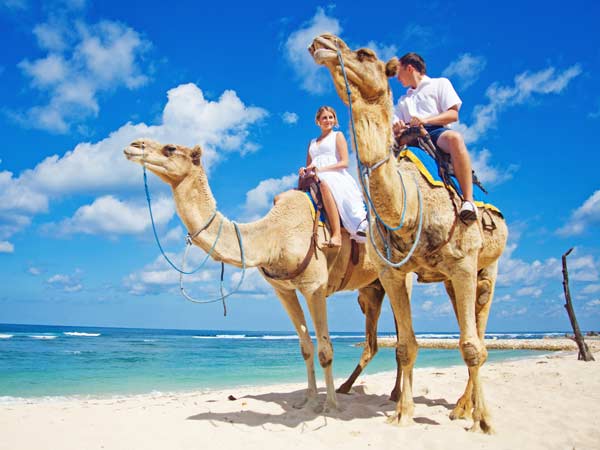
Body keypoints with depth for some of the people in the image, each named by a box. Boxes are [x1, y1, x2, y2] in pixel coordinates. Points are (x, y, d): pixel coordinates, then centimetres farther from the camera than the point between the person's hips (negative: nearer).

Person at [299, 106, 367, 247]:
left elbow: (344, 163, 2)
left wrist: (322, 169, -11)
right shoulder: (312, 142, 31)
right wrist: (305, 170, -1)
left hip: (335, 176, -6)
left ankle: (337, 234, -53)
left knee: (324, 184, -44)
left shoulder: (338, 135, 15)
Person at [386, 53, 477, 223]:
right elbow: (395, 128, 19)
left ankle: (468, 201, -43)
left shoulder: (440, 83, 18)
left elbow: (453, 114, 3)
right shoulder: (403, 100, 34)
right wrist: (396, 128, -6)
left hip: (436, 132, -5)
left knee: (455, 137, -39)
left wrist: (426, 120, -12)